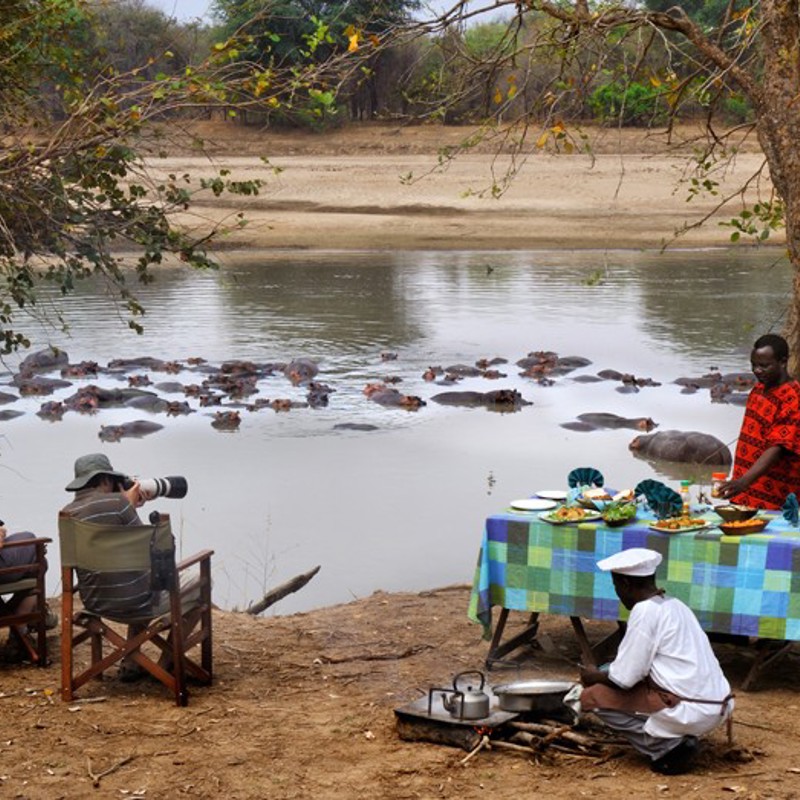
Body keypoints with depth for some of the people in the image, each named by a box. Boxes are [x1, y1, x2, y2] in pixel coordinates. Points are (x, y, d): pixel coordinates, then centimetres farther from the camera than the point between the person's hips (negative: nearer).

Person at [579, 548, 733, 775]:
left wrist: (595, 677, 9)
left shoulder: (645, 611, -13)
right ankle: (680, 739, 11)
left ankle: (669, 748, -6)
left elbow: (624, 678, -11)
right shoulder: (674, 605, 15)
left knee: (593, 697, 0)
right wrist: (605, 674, 34)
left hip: (690, 711, -9)